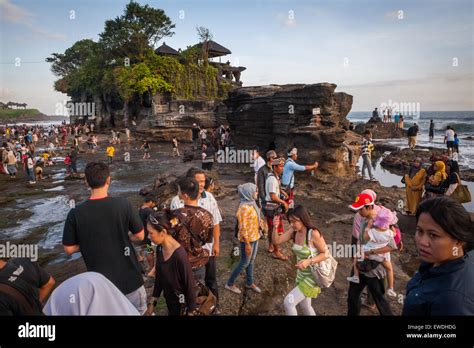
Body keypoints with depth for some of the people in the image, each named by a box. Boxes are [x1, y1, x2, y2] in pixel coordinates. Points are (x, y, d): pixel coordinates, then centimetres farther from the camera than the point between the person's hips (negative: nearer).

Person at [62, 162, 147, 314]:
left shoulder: (75, 213, -14)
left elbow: (69, 249, -3)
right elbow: (140, 236, -7)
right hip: (128, 277, -1)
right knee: (139, 310, 24)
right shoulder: (123, 204, -17)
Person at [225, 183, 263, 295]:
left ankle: (249, 283, 38)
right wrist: (247, 244, -20)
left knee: (251, 261, 20)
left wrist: (259, 222, 3)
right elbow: (243, 228, -23)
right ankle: (230, 284, 23)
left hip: (255, 237, 8)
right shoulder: (244, 207, -26)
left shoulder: (252, 203, 2)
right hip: (247, 239, -8)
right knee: (244, 263, 6)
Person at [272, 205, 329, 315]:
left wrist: (309, 261, -31)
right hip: (301, 274, 7)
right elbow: (276, 241, -6)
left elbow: (326, 253, -18)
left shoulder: (313, 233, -26)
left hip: (313, 276, -7)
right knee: (305, 306, 24)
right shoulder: (294, 231, -7)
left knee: (288, 302, -10)